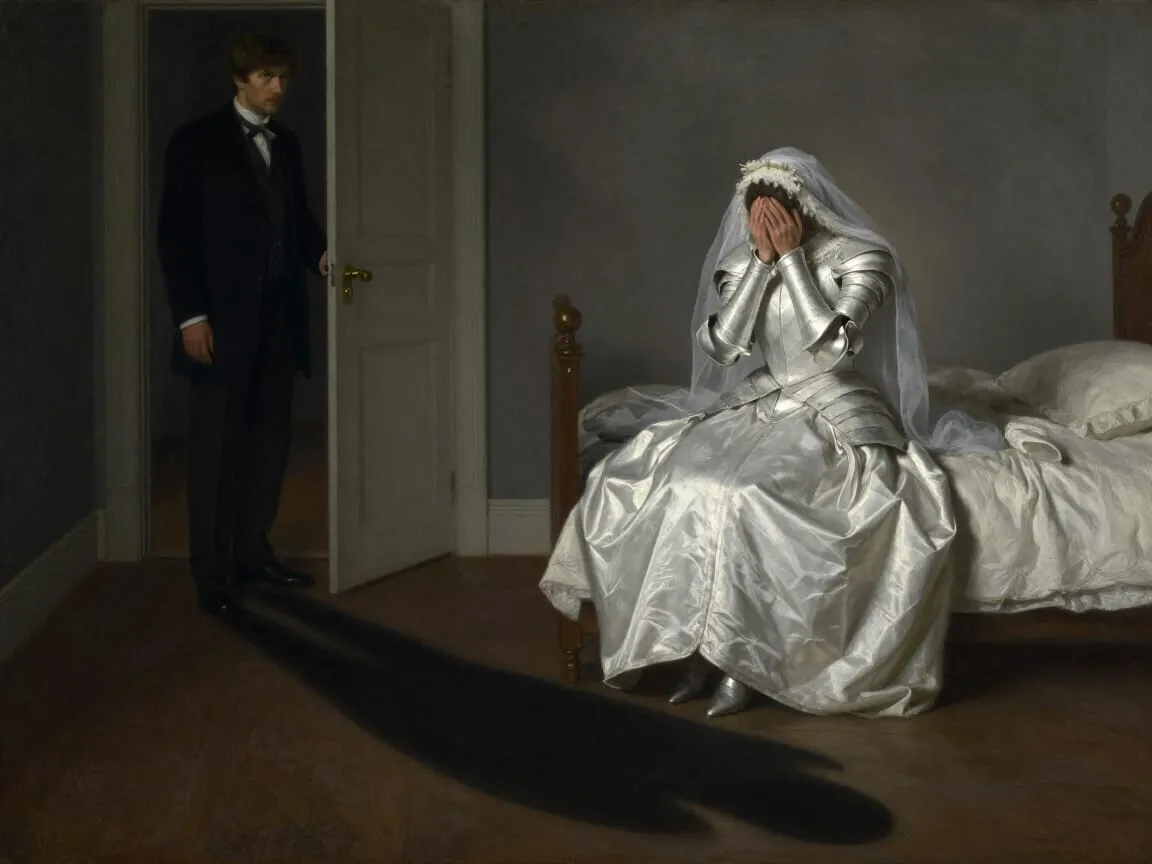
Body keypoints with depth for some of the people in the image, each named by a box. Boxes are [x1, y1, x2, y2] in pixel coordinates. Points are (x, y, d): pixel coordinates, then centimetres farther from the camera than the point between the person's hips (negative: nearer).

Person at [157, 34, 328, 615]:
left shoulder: (287, 144, 14)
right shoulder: (197, 142, -3)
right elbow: (175, 234, -7)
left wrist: (319, 253, -2)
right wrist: (190, 315, -14)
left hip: (279, 316, 6)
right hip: (223, 319, -6)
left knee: (270, 441, 9)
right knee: (216, 448, 0)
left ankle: (252, 552, 20)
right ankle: (212, 573, 7)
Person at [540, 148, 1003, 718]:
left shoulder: (862, 258, -7)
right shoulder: (743, 259, 7)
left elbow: (829, 347, -20)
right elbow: (722, 344, -6)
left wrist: (791, 256, -17)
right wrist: (763, 258, -10)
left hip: (833, 411, -5)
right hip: (759, 403, 5)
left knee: (749, 493, -34)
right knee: (675, 473, -23)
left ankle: (740, 652, -18)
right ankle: (706, 644, -16)